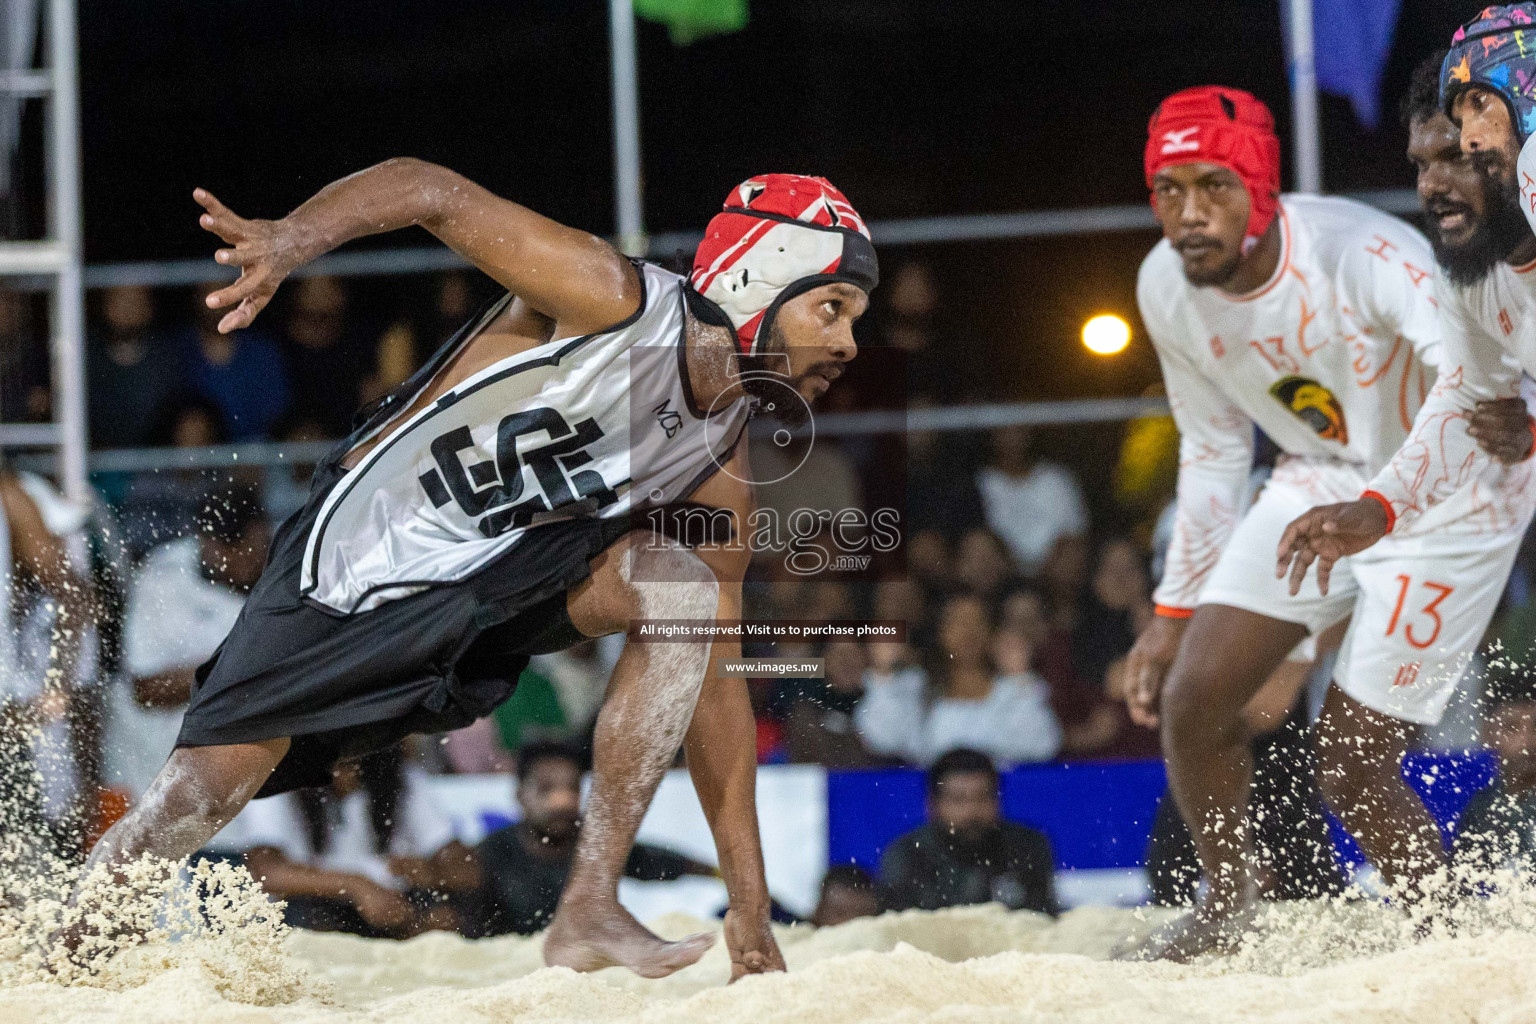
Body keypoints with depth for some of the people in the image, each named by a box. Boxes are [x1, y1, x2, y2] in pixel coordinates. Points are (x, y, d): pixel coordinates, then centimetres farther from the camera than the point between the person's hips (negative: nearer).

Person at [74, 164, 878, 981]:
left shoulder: (721, 481, -4)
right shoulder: (615, 302, -21)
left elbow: (715, 681, 1)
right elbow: (432, 190, -22)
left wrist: (750, 909, -1)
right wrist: (292, 240, -41)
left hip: (494, 579, 5)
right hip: (351, 568, -5)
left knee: (684, 591, -20)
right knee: (201, 795, -11)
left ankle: (587, 910, -20)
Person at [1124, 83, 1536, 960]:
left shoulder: (1363, 255, -32)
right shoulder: (1167, 288, -10)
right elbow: (1213, 450, 7)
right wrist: (1176, 610, 10)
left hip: (1454, 493, -6)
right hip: (1322, 477, 6)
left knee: (1350, 767, -10)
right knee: (1191, 703, -4)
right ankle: (1229, 907, 21)